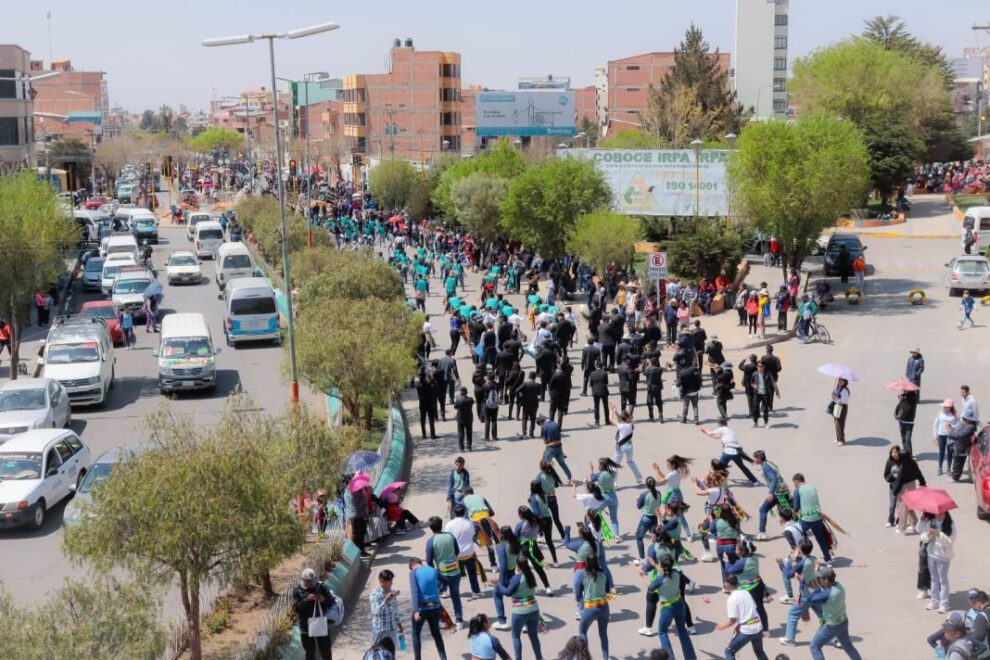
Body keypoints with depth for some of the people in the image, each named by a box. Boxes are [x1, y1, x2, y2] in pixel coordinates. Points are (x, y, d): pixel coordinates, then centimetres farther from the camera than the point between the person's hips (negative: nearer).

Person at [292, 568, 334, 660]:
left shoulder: (321, 587, -3)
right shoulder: (297, 591, -6)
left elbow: (332, 601, 1)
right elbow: (295, 608, -16)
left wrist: (324, 600, -21)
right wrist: (307, 599, -29)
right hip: (306, 627, -1)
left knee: (326, 650, 9)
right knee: (309, 652, 10)